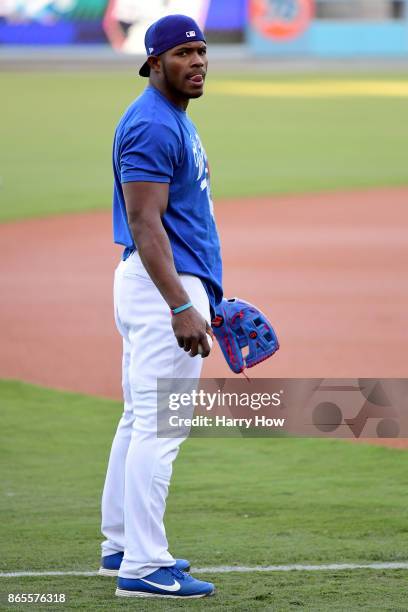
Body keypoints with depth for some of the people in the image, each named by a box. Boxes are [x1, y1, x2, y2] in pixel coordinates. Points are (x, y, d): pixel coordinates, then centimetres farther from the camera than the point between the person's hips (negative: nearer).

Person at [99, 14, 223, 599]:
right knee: (160, 426, -11)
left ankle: (121, 546, 23)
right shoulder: (152, 126, -17)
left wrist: (203, 294, 23)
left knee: (141, 420, 15)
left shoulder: (174, 121, 16)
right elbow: (145, 224, -23)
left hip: (169, 282, 11)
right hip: (163, 286, -11)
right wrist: (181, 307, -29)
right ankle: (143, 567, -10)